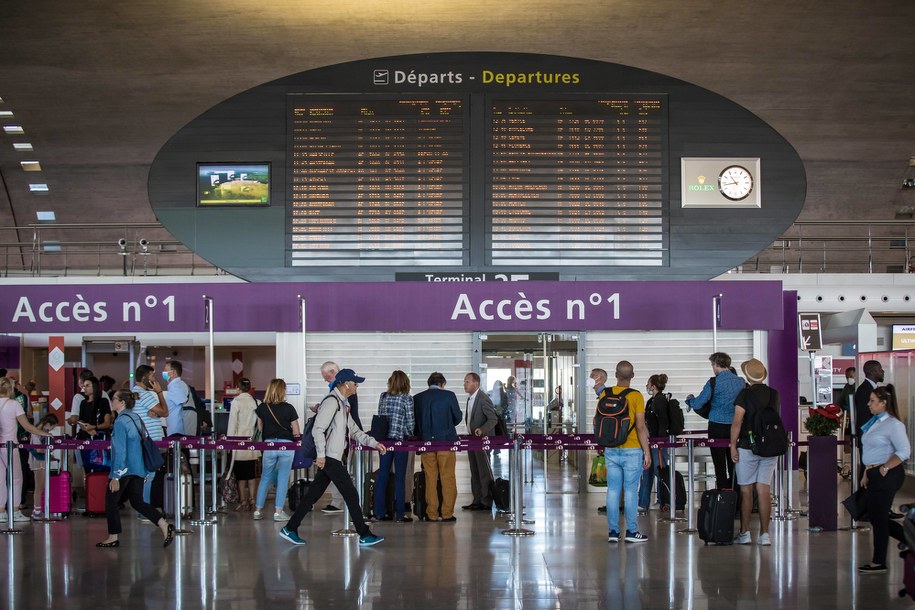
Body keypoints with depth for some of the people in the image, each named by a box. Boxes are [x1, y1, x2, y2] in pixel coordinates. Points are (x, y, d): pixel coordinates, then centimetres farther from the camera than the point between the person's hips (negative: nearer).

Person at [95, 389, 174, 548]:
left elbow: (120, 451, -19)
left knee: (111, 501, 8)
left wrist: (115, 476, -18)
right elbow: (141, 442, 18)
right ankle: (165, 526, -2)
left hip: (123, 469, -8)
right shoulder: (136, 418, 10)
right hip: (138, 469, 8)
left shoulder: (120, 422, -16)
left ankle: (113, 537, 14)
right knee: (137, 502, 11)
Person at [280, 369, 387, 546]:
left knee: (313, 495, 10)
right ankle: (364, 535, 0)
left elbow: (354, 430, 23)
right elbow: (318, 429, -18)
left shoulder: (343, 404, 19)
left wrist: (374, 443, 14)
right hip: (331, 458, -10)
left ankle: (290, 529, 14)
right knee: (351, 495, -5)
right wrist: (321, 455, -20)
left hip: (336, 458, 10)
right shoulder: (331, 402, -13)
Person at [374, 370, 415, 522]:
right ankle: (399, 514, 1)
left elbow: (379, 417, 10)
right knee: (400, 477, 0)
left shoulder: (383, 396, 6)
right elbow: (410, 422, -5)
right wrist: (409, 434, 12)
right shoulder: (407, 398, -7)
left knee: (382, 475, 7)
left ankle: (380, 512, 9)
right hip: (400, 440, -4)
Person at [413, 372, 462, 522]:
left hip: (426, 442, 2)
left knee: (430, 479, 8)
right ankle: (447, 514, 4)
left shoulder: (417, 398, 3)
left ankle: (432, 514, 10)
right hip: (446, 440, -2)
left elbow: (415, 421, 7)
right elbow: (457, 417, 5)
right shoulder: (449, 395, -3)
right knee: (448, 478, 4)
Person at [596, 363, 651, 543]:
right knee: (631, 491, 2)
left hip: (611, 450, 3)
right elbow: (640, 427, -12)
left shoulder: (604, 394, 1)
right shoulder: (636, 396, -10)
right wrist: (647, 452, -6)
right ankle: (631, 531, 5)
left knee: (613, 490, 7)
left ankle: (613, 531, 9)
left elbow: (597, 420, 8)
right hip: (632, 450, -3)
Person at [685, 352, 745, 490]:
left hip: (717, 427, -4)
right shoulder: (740, 382, 5)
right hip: (736, 427, 4)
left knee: (720, 465, 0)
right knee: (733, 465, 9)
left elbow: (698, 403, -11)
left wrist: (689, 399, 10)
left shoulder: (714, 383, -11)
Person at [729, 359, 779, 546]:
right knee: (764, 490, 4)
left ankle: (745, 532, 6)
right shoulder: (774, 394, 5)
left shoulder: (745, 394, -9)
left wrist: (733, 445, -7)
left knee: (746, 490, 3)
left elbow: (737, 422, -13)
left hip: (748, 446, -4)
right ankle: (764, 534, 2)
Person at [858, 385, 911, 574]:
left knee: (878, 518, -2)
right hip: (875, 476, 10)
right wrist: (866, 474, 17)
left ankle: (879, 563, 8)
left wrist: (885, 468, -19)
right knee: (876, 517, 13)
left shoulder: (893, 424, -14)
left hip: (887, 477, -10)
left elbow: (904, 451, -22)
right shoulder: (875, 422, 15)